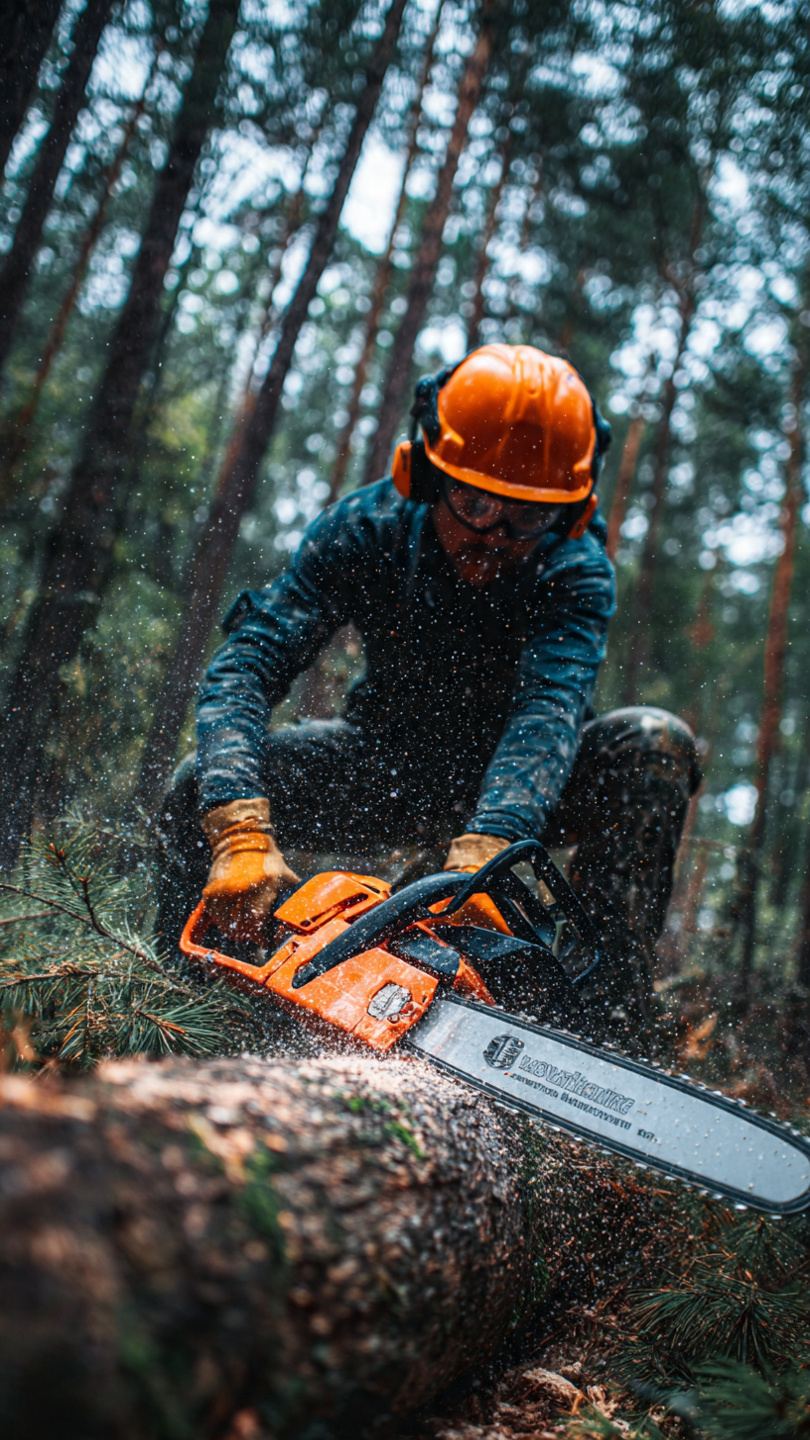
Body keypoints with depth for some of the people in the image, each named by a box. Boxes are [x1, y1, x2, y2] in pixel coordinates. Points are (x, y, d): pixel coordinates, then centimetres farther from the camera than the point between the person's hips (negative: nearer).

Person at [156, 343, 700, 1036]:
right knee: (205, 786, -18)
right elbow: (244, 668, -30)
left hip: (514, 784, -1)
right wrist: (242, 835, -47)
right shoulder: (364, 530, -21)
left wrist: (479, 854, -59)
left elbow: (549, 709, -40)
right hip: (389, 764, 1)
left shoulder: (575, 571, -24)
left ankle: (608, 1010, -25)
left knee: (654, 744, -28)